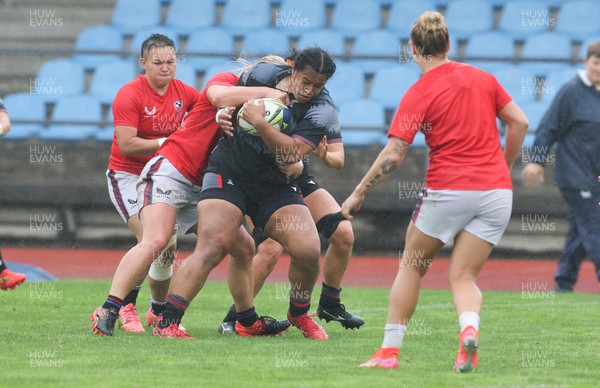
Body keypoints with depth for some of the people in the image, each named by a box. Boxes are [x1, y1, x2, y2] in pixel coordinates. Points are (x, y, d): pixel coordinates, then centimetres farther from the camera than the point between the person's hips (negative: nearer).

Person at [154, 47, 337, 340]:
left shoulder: (321, 110, -12)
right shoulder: (264, 73, -7)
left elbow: (291, 154, -24)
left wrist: (259, 123, -31)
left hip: (275, 187, 1)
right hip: (227, 173, -1)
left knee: (308, 251, -14)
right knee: (211, 248, -20)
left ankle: (299, 314, 16)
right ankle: (167, 322, -21)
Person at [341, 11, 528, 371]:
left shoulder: (418, 95, -6)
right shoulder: (483, 78, 8)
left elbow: (394, 155, -10)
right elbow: (519, 123, 10)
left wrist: (359, 192, -1)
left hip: (448, 190, -4)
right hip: (496, 191, 4)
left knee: (412, 266, 15)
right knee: (463, 276, 8)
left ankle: (390, 350, 14)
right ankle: (469, 328, -24)